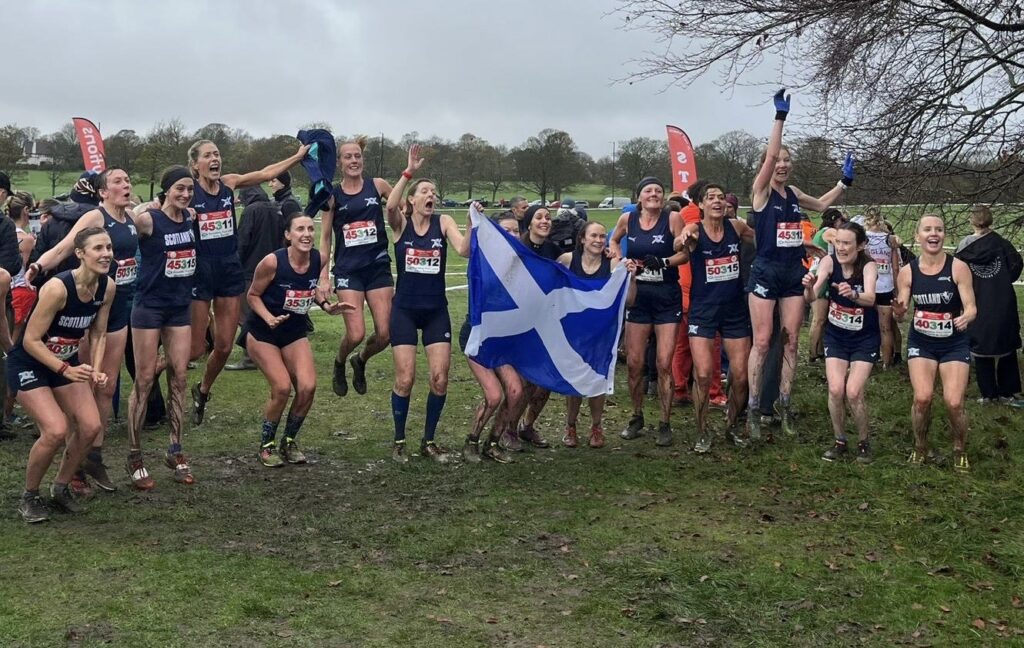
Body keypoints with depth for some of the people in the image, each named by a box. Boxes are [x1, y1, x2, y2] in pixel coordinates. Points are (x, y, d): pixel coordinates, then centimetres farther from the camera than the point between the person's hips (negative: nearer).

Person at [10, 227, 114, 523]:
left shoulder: (108, 287, -10)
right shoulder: (58, 288, -31)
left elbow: (98, 334, 3)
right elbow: (30, 340, -25)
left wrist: (96, 369, -11)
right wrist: (66, 371, -30)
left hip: (66, 362, 6)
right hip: (28, 364, -6)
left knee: (90, 426, -7)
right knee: (56, 430, -21)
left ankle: (61, 487, 17)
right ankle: (29, 497, 4)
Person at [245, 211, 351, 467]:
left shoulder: (318, 259, -10)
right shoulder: (272, 262, -23)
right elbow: (252, 295, -10)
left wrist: (326, 307, -2)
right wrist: (269, 318, -25)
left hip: (295, 332, 4)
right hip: (262, 333, -4)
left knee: (307, 387, -11)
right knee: (282, 388, -16)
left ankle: (289, 441, 13)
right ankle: (266, 445, 9)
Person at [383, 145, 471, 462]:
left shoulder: (443, 222, 0)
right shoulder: (401, 222, -3)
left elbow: (464, 250, -15)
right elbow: (390, 205, -27)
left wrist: (473, 222, -28)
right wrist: (409, 171, -33)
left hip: (436, 310, 2)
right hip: (405, 309, -2)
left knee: (440, 378, -2)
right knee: (405, 379, -3)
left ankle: (429, 441, 16)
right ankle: (399, 442, 15)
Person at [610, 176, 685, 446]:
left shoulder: (672, 218, -7)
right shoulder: (627, 219, 3)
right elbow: (614, 241, 22)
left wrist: (663, 262, -21)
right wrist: (621, 262, 6)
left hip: (667, 297, -3)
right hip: (637, 296, 3)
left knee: (664, 364, -5)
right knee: (634, 363, 4)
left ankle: (665, 424, 6)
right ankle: (637, 418, 22)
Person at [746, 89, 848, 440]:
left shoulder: (794, 194, 12)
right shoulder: (762, 190, -5)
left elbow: (822, 204, 32)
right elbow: (770, 153, -20)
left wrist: (844, 181, 24)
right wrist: (780, 115, -23)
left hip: (794, 274, 6)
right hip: (765, 273, -6)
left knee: (790, 341, 6)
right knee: (762, 341, -6)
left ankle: (784, 405, 15)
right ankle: (753, 410, 1)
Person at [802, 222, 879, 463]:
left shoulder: (868, 266, -21)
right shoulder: (829, 262, -15)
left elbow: (870, 299, -40)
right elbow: (812, 297, -27)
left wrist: (853, 294, -62)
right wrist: (809, 287, -50)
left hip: (865, 338, -2)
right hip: (835, 336, 2)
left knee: (854, 392, -13)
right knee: (835, 389, -11)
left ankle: (863, 443, 11)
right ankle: (839, 442, 12)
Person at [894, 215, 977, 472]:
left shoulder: (958, 267, -12)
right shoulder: (907, 272, -5)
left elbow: (971, 307, -13)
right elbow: (901, 311, -1)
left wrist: (966, 317, -36)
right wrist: (899, 312, -25)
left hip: (954, 343, -1)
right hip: (921, 342, 1)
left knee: (954, 402, -11)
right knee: (922, 398, -15)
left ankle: (960, 451, 18)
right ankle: (920, 448, 11)